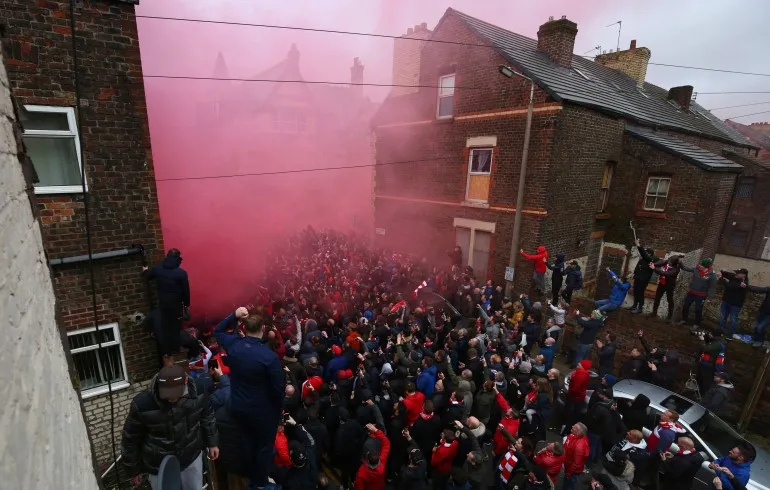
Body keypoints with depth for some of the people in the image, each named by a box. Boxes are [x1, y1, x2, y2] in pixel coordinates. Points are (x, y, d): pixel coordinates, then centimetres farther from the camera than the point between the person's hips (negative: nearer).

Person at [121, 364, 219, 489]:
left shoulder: (197, 393, -20)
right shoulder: (142, 404, -25)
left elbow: (207, 417, 0)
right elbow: (131, 439, -8)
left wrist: (212, 442, 6)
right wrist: (133, 469, 3)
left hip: (193, 458, 2)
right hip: (160, 467, -2)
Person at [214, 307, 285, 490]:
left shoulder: (233, 344, -15)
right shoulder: (269, 356, -30)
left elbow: (217, 331, 8)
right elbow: (279, 387, -22)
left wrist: (234, 315, -4)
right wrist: (279, 408, -4)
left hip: (238, 406, 6)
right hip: (263, 409, -6)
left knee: (249, 440, 28)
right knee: (265, 444, 19)